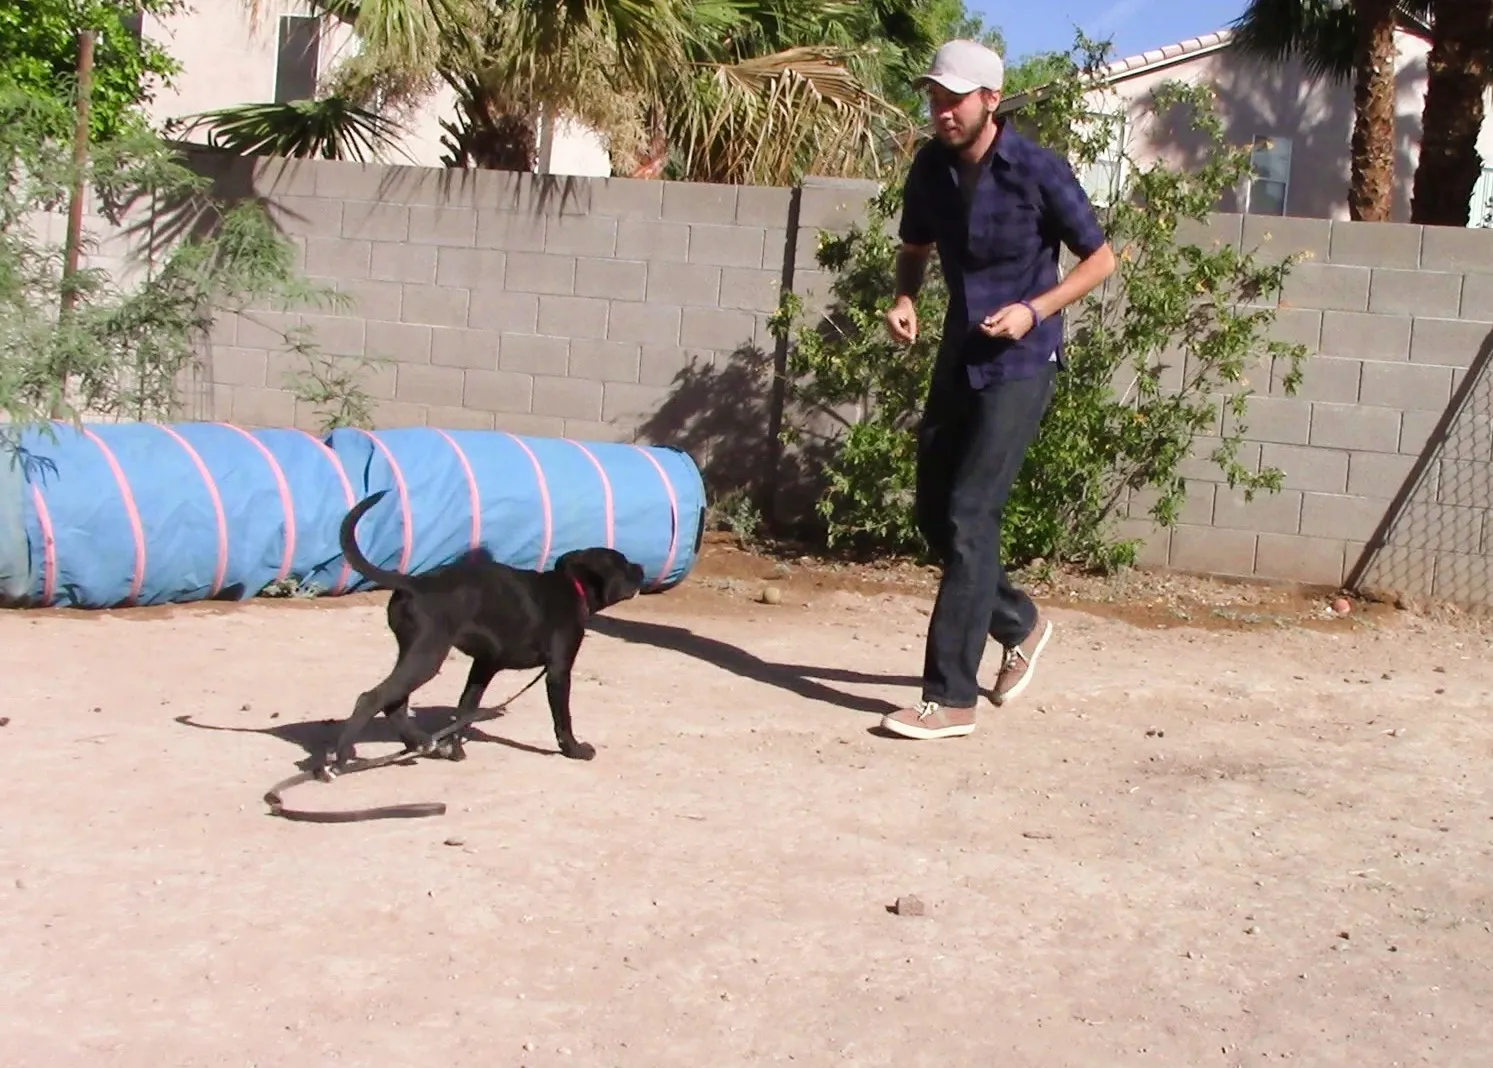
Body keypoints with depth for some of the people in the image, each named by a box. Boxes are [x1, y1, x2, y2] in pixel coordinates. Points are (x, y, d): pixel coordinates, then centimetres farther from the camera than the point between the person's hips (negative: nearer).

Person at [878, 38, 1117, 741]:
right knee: (934, 513, 11)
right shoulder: (931, 167, 1)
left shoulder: (1038, 171, -14)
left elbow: (1100, 259, -5)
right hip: (958, 358, 7)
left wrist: (1034, 311, -19)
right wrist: (904, 298, -3)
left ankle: (950, 699, -9)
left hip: (1019, 366, -7)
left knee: (969, 518, -13)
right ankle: (1019, 623, 35)